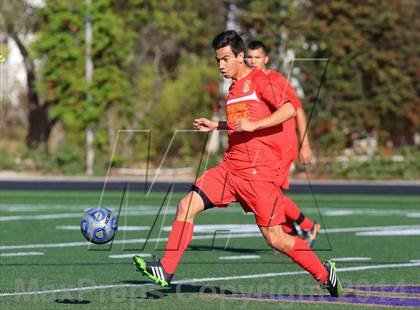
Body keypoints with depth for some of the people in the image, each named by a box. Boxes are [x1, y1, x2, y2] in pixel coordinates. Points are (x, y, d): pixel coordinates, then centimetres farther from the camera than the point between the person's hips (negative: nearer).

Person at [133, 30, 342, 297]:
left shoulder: (259, 80, -7)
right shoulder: (234, 87, 18)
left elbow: (289, 109, -17)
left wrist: (252, 125, -22)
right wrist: (217, 125, 20)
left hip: (259, 172, -8)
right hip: (231, 167, 8)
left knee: (275, 238, -5)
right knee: (186, 206, -6)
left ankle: (324, 273, 13)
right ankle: (166, 271, -5)